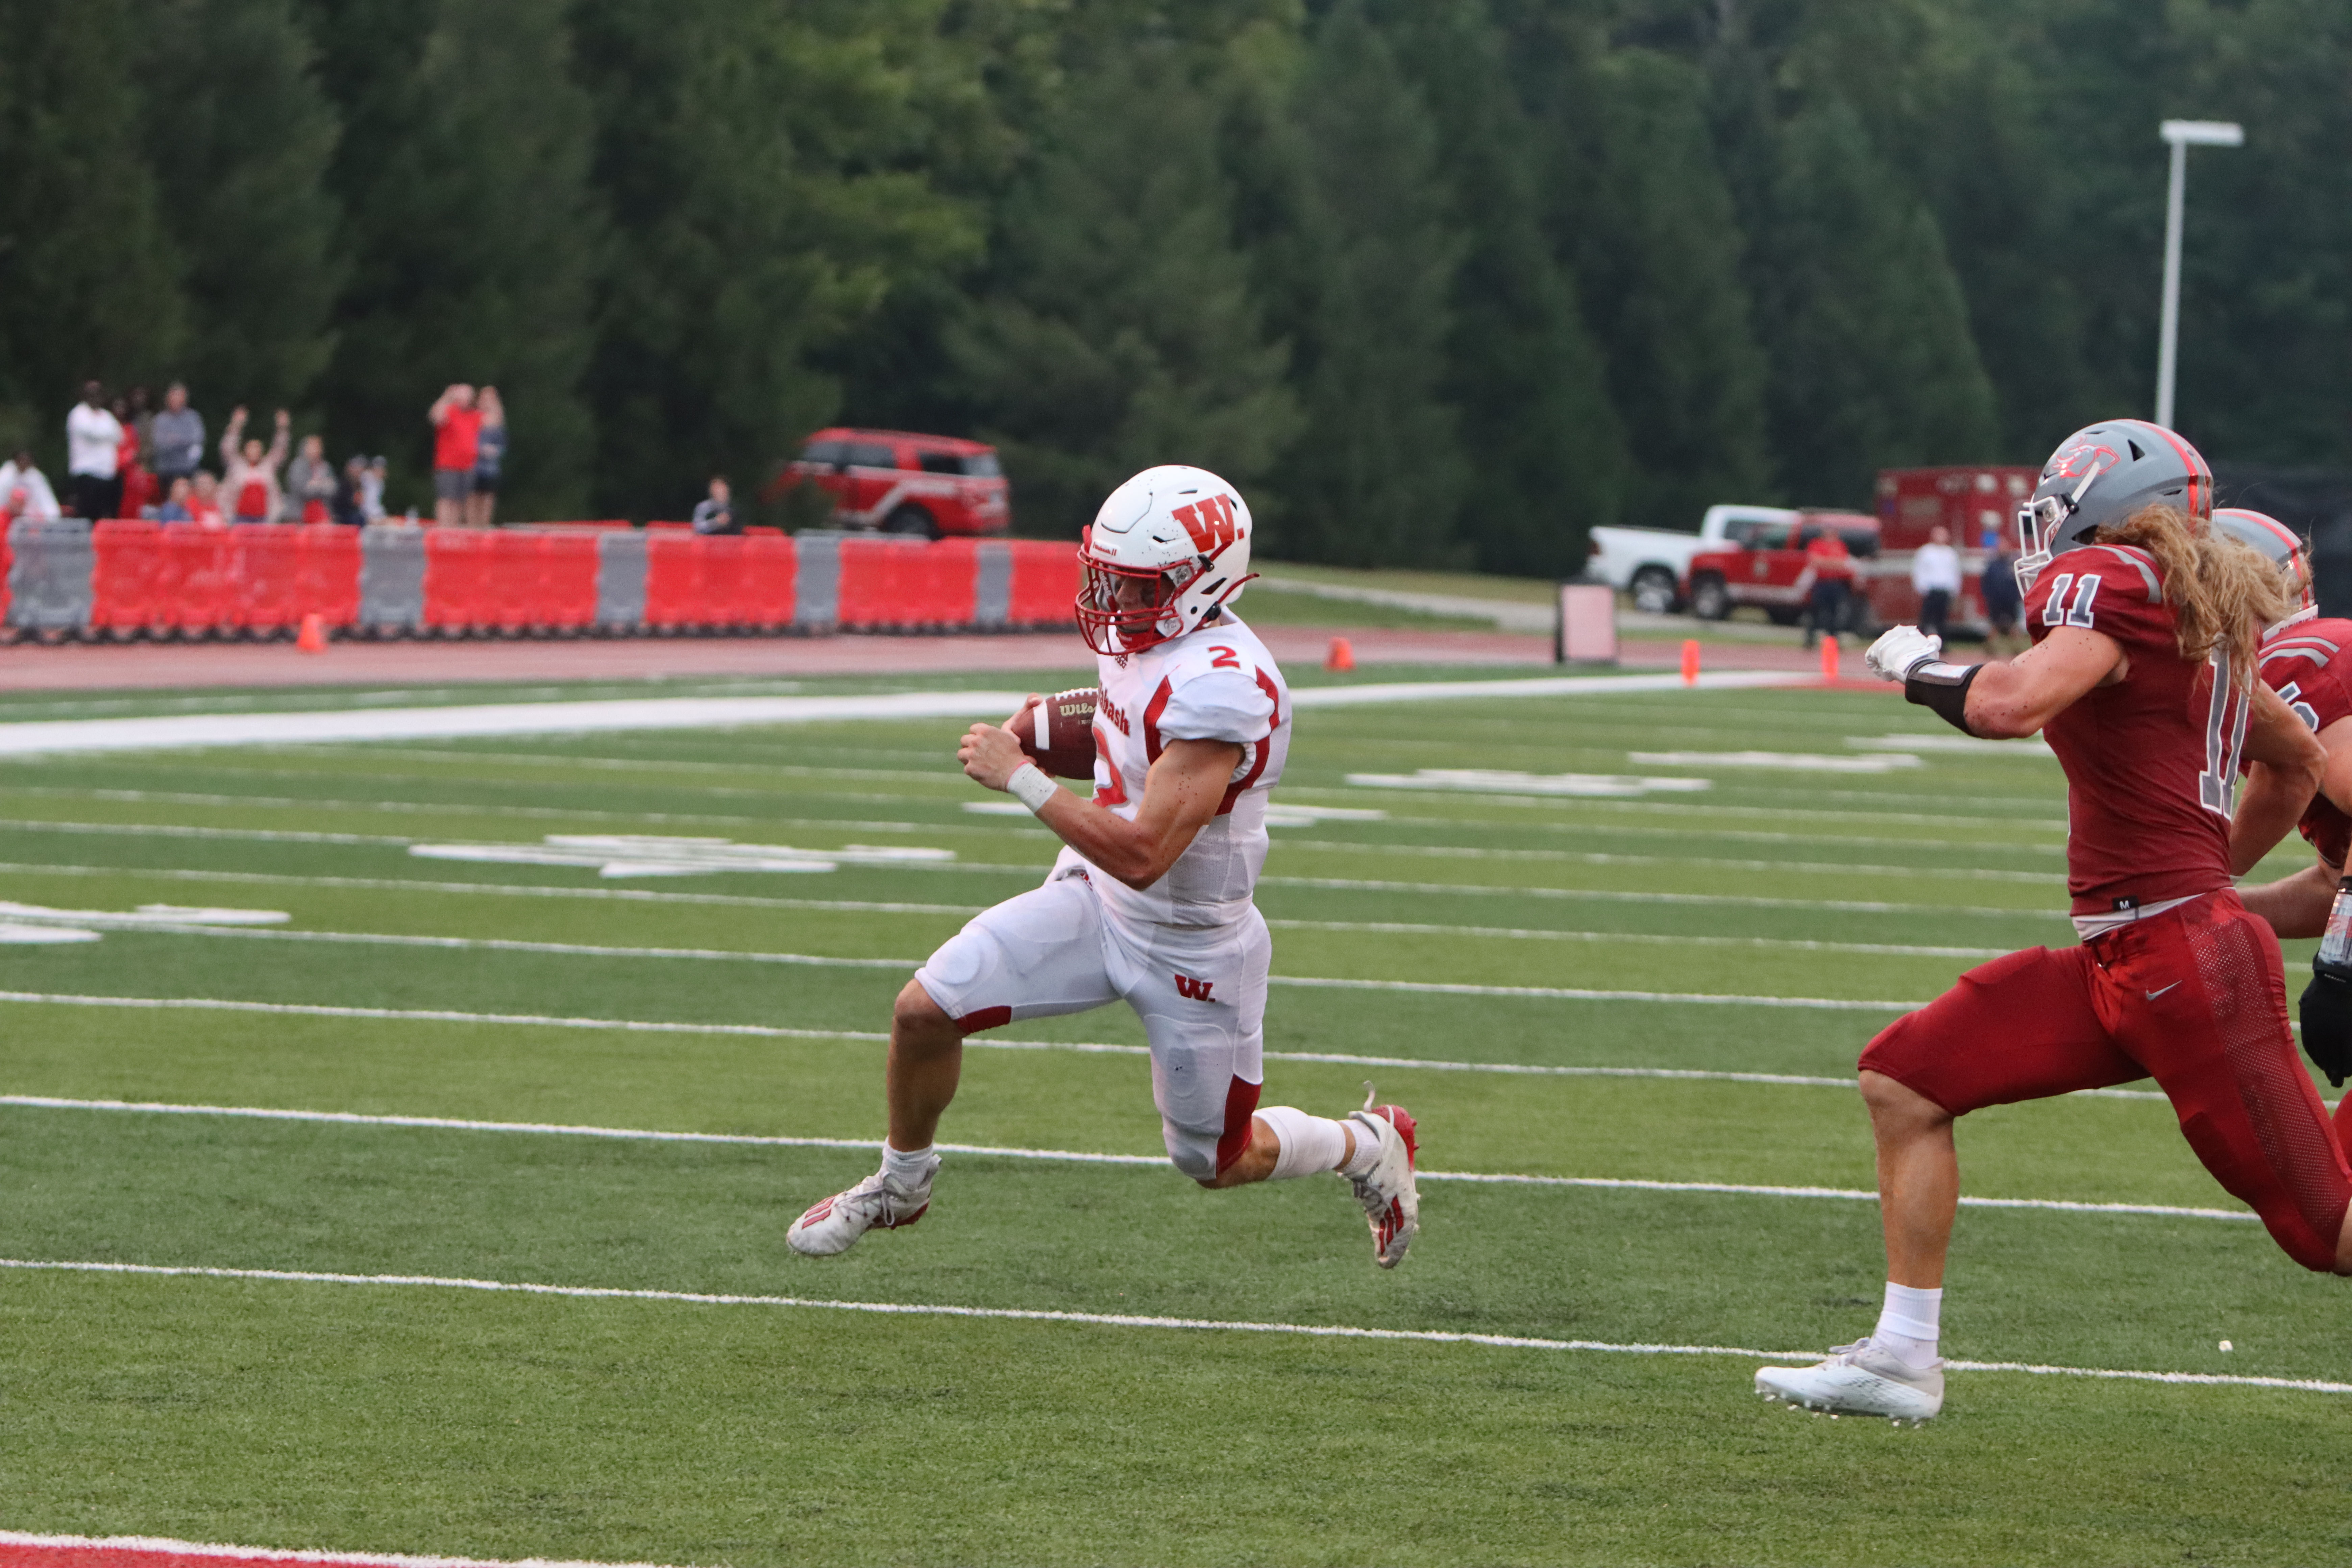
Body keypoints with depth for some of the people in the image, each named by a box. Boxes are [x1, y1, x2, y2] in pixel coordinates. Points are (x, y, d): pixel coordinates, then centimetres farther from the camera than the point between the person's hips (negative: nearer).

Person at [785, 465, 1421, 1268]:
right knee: (925, 1010, -7)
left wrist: (1020, 776, -30)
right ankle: (901, 1185, 19)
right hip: (1096, 899, 7)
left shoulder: (1221, 685, -32)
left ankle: (1369, 1147, 39)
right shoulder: (1143, 638, -4)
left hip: (1191, 946, -7)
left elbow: (1143, 856, -34)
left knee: (1216, 1160, 10)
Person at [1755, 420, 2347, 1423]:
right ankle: (1902, 1359, 14)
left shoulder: (2106, 584, -9)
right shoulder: (2203, 617, 16)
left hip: (2180, 963, -10)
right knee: (1905, 1079, 10)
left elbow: (2011, 706, -27)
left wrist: (1920, 670, -7)